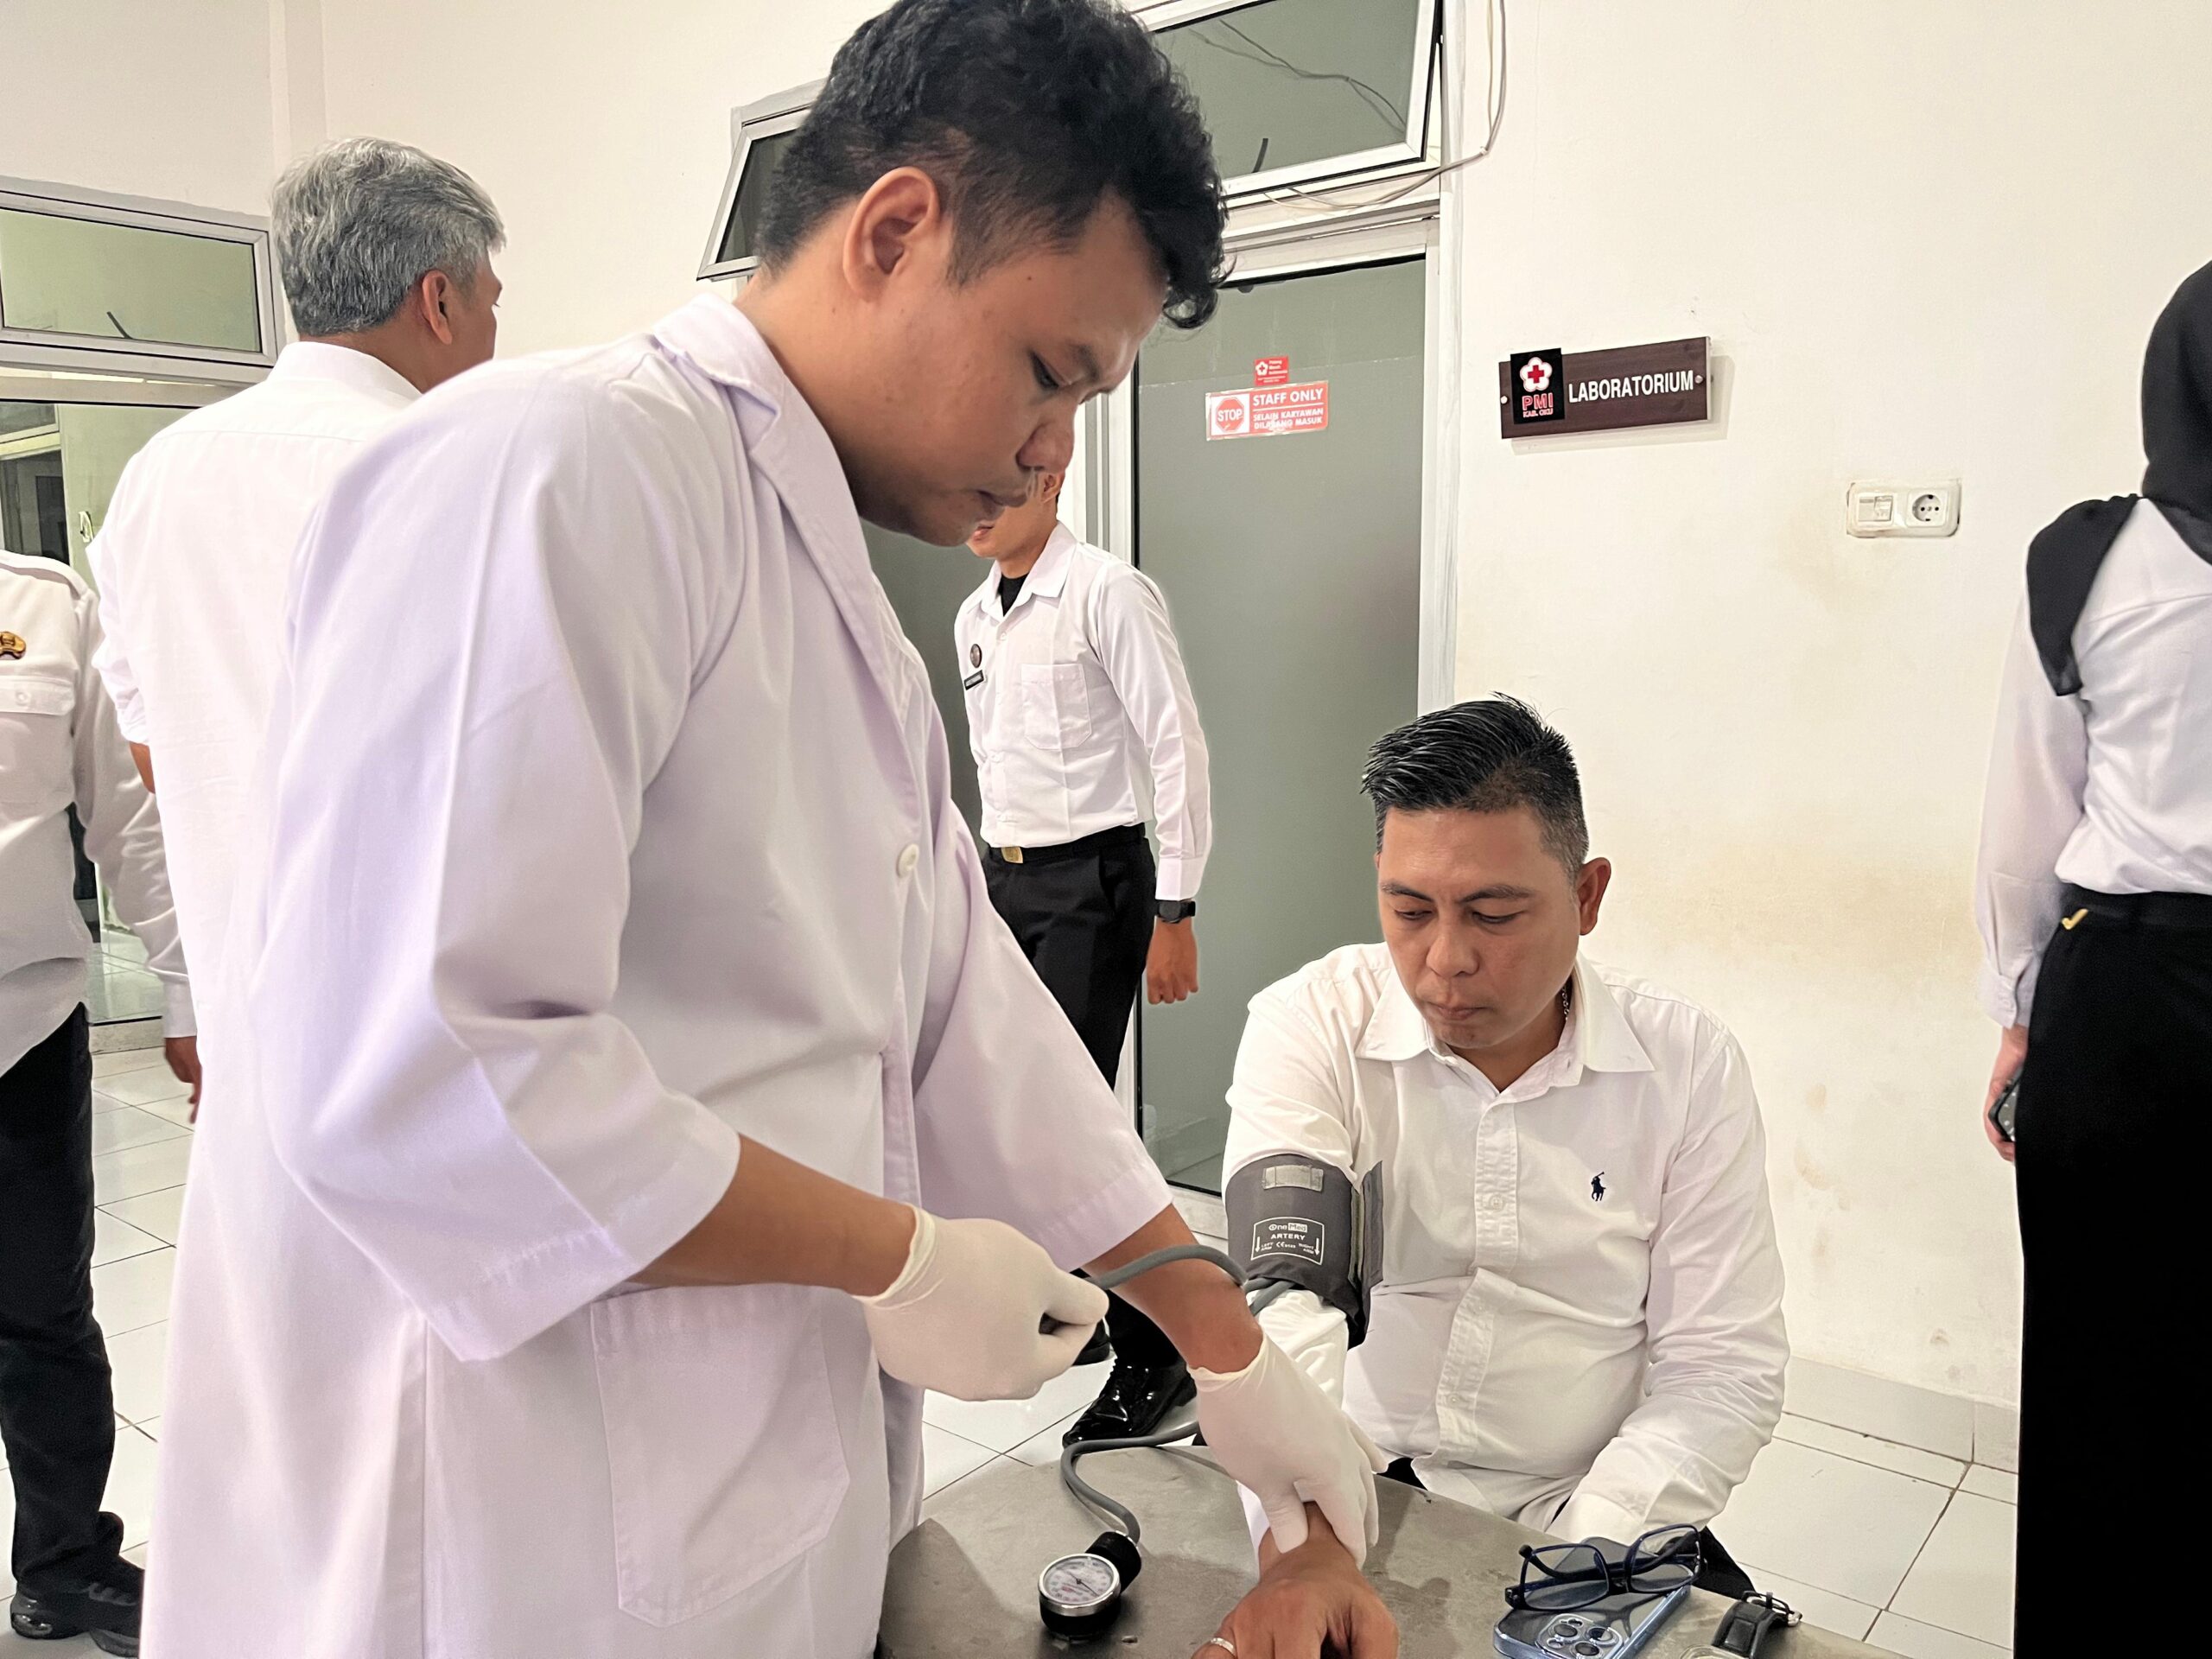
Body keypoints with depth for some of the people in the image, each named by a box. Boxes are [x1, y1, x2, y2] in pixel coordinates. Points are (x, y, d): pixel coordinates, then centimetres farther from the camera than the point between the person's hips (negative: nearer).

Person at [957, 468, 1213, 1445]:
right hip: (1006, 877, 8)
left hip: (1092, 880, -8)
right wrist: (995, 871, 19)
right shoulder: (973, 619, 12)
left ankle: (1155, 1353, 4)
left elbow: (1177, 749, -14)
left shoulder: (1108, 594, -11)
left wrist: (1175, 913, -18)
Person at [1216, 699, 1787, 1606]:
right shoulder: (1309, 1026, -9)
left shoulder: (1688, 1064, -4)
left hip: (1578, 1509, 2)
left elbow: (1721, 1370, -4)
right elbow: (1280, 1300, -22)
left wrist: (1578, 1563, -17)